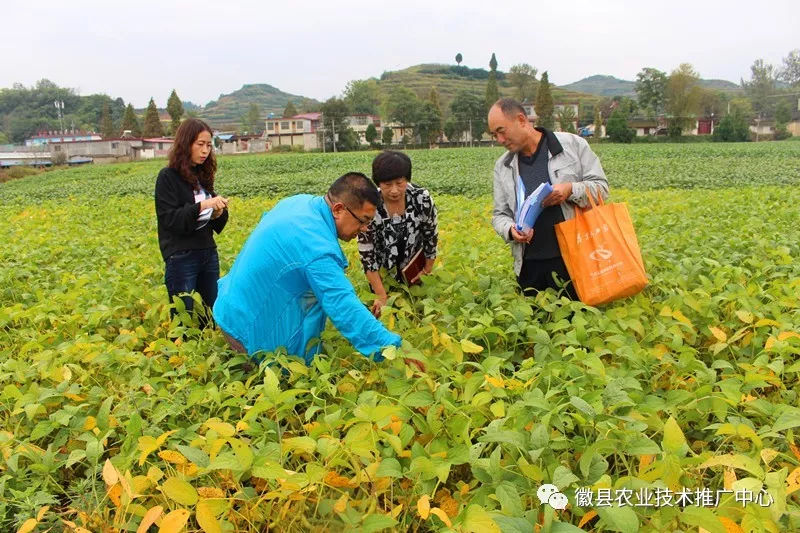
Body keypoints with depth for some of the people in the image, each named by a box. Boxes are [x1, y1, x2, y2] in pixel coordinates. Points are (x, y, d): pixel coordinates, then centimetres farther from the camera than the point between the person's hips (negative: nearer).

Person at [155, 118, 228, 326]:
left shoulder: (203, 175, 11)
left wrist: (219, 212, -8)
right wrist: (202, 205, -22)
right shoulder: (168, 177, -6)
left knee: (211, 317, 8)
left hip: (208, 253, 6)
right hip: (181, 257, -6)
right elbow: (170, 220, -14)